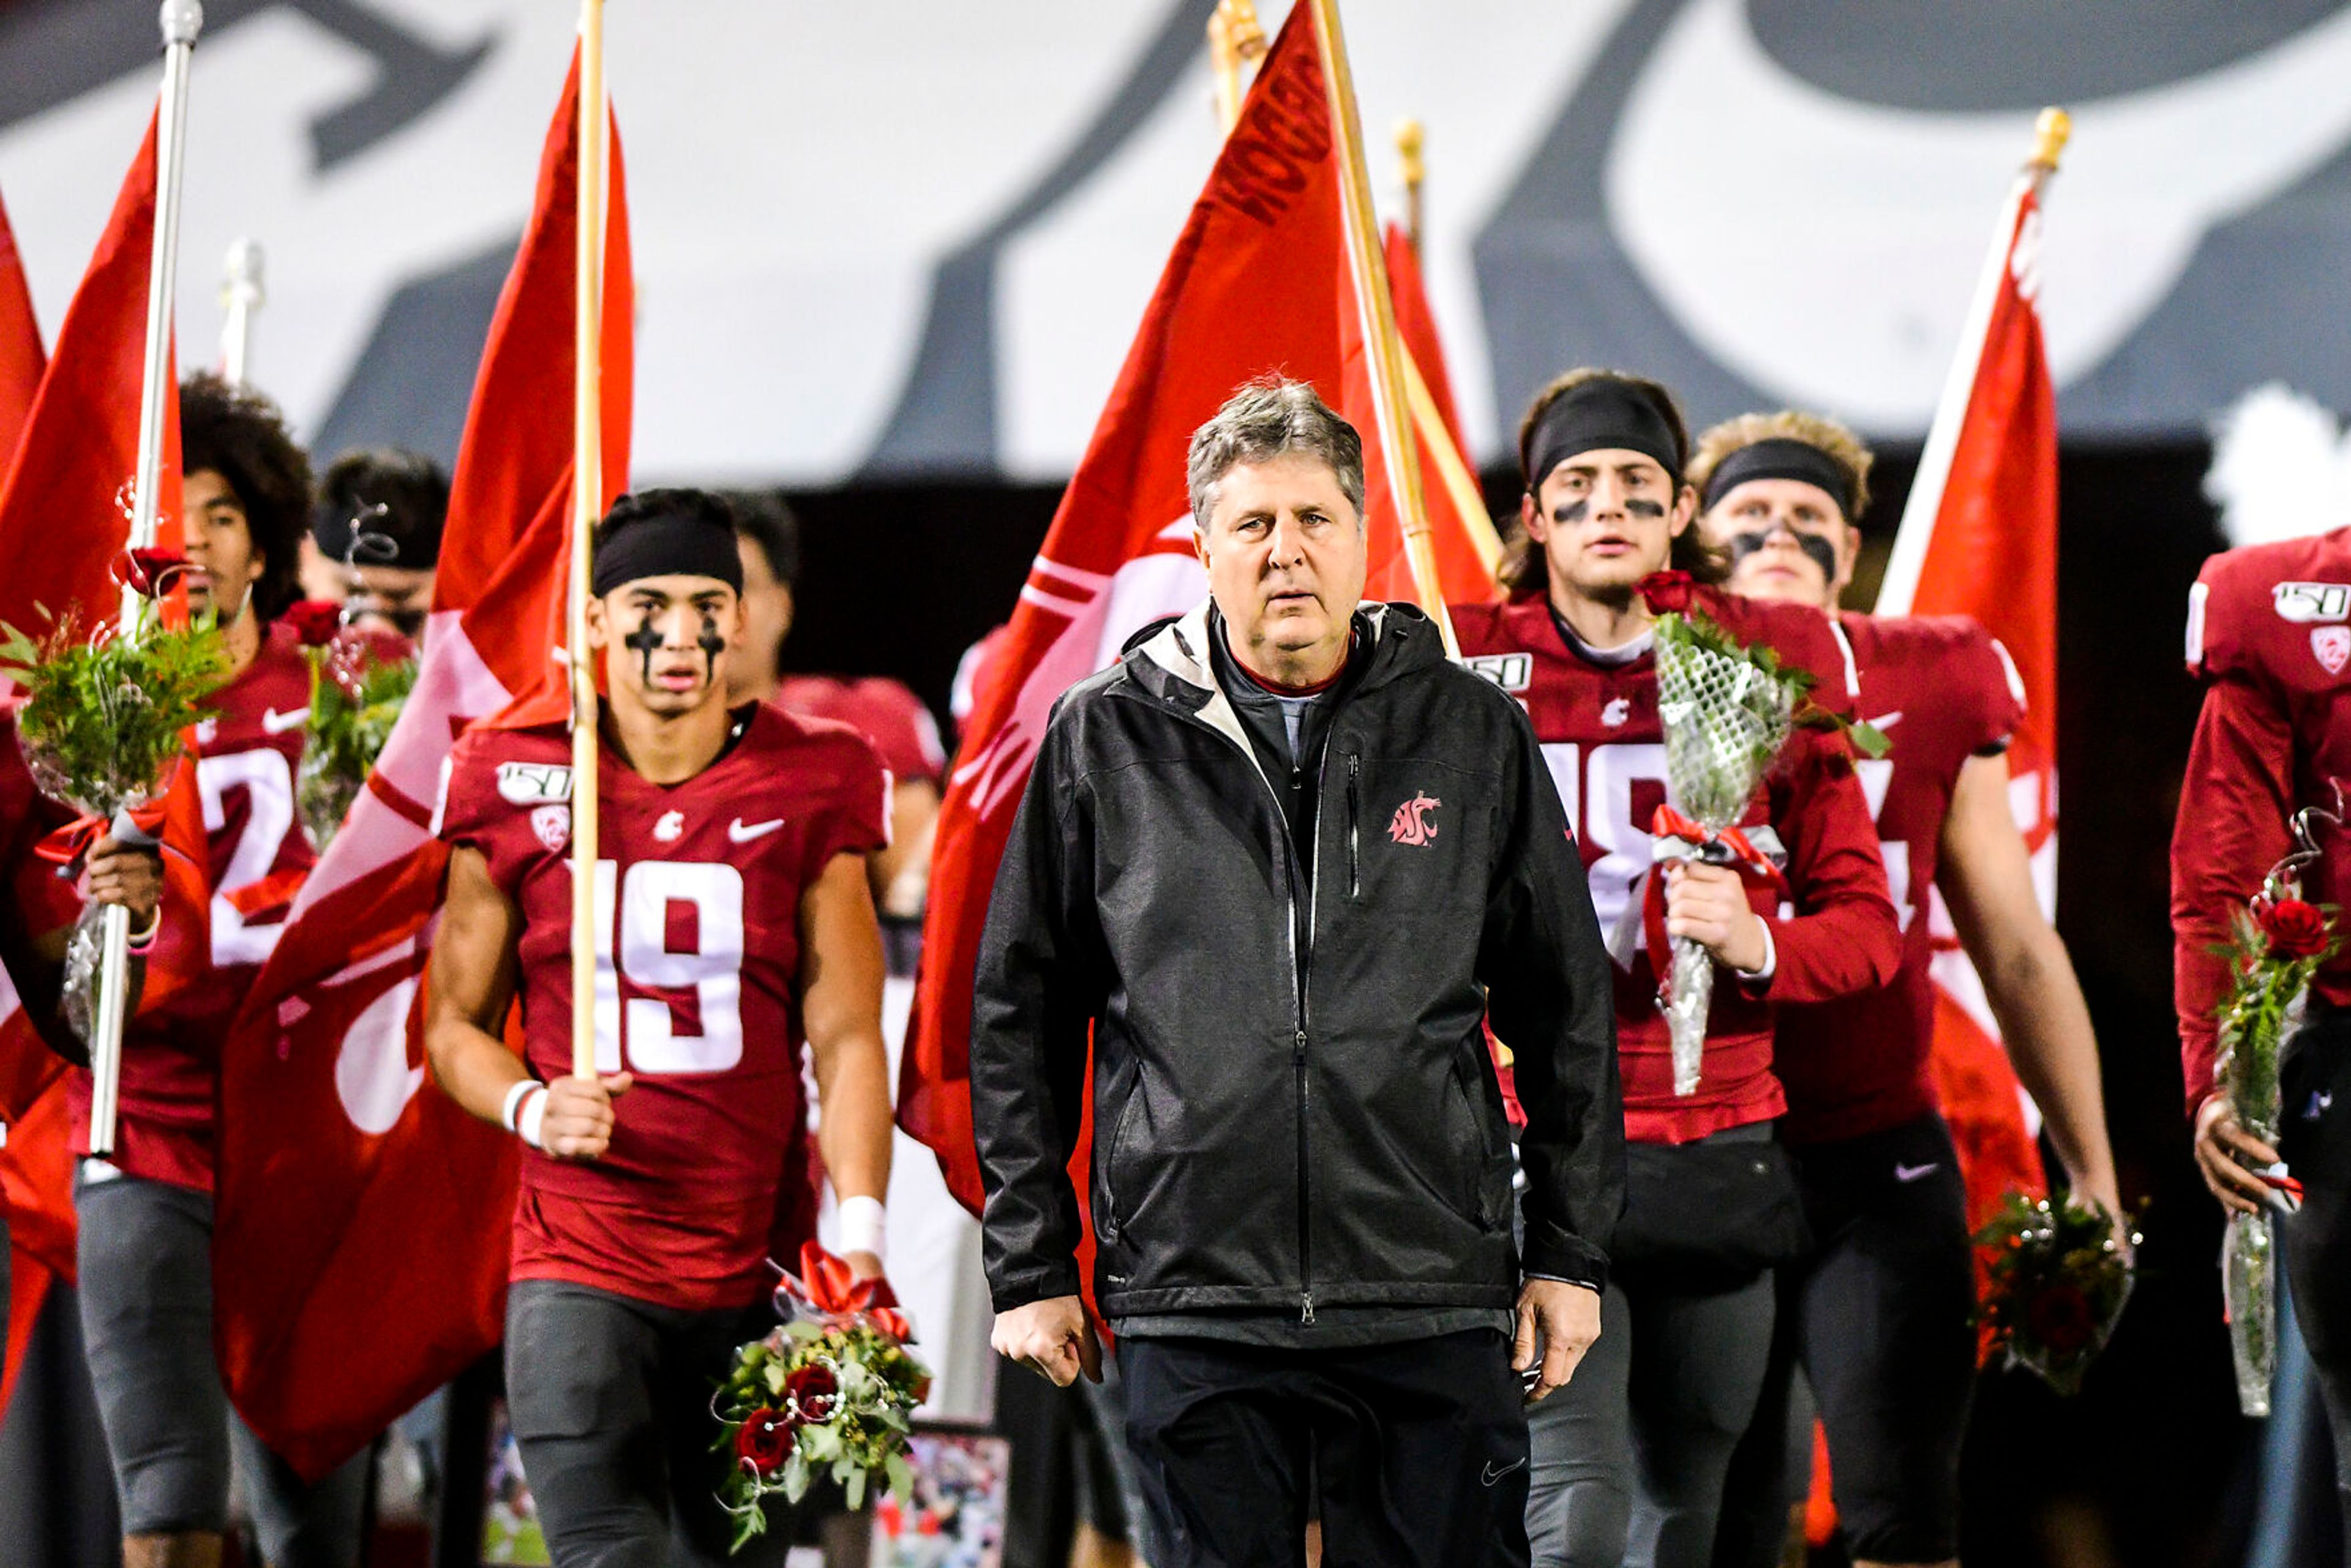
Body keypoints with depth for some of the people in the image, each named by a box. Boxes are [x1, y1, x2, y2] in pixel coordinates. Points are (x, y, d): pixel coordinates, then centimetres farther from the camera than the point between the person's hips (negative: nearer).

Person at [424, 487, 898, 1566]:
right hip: (576, 1264, -1)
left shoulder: (807, 793, 4)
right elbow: (454, 1022, 11)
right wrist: (531, 1106, -10)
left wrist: (861, 1232, -14)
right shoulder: (521, 789, 3)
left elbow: (845, 1038, 0)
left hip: (756, 1270, 2)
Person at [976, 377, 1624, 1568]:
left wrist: (1570, 1251, 8)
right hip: (1191, 1310, 0)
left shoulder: (1472, 735, 7)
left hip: (1436, 1307, 0)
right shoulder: (1106, 741, 6)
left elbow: (1564, 1011, 12)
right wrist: (1029, 1265, 6)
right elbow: (1022, 1015, 10)